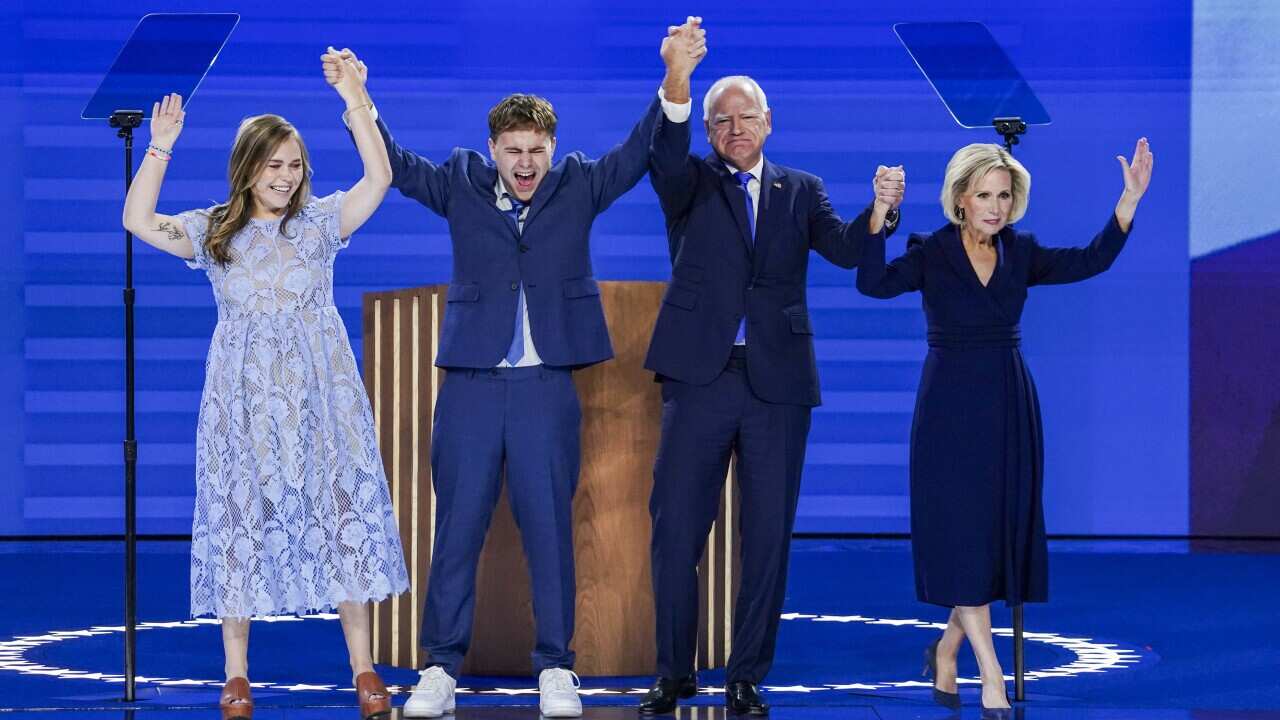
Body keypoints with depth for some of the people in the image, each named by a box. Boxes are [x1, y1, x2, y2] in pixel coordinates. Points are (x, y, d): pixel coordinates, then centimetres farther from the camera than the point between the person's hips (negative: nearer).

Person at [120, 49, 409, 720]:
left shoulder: (319, 222, 4)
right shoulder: (214, 232, 5)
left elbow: (379, 179, -10)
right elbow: (138, 221, -6)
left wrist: (354, 102, -19)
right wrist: (160, 148, -15)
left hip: (320, 395, 0)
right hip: (243, 399, 0)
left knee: (342, 513, -2)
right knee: (242, 519, 1)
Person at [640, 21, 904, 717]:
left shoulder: (800, 191, 13)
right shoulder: (691, 185, 7)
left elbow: (845, 247, -2)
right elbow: (667, 157, -16)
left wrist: (880, 211, -25)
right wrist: (676, 80, -35)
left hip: (777, 383, 1)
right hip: (701, 377, -1)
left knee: (768, 536, 4)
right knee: (675, 529, 0)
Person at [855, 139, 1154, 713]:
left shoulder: (1021, 253, 6)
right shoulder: (930, 253, -5)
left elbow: (1091, 261, -5)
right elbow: (873, 283, -20)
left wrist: (1130, 199, -15)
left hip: (1010, 406, 5)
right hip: (951, 407, -4)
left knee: (1001, 534, 6)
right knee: (961, 537, -6)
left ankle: (946, 650, 26)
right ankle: (991, 676, -5)